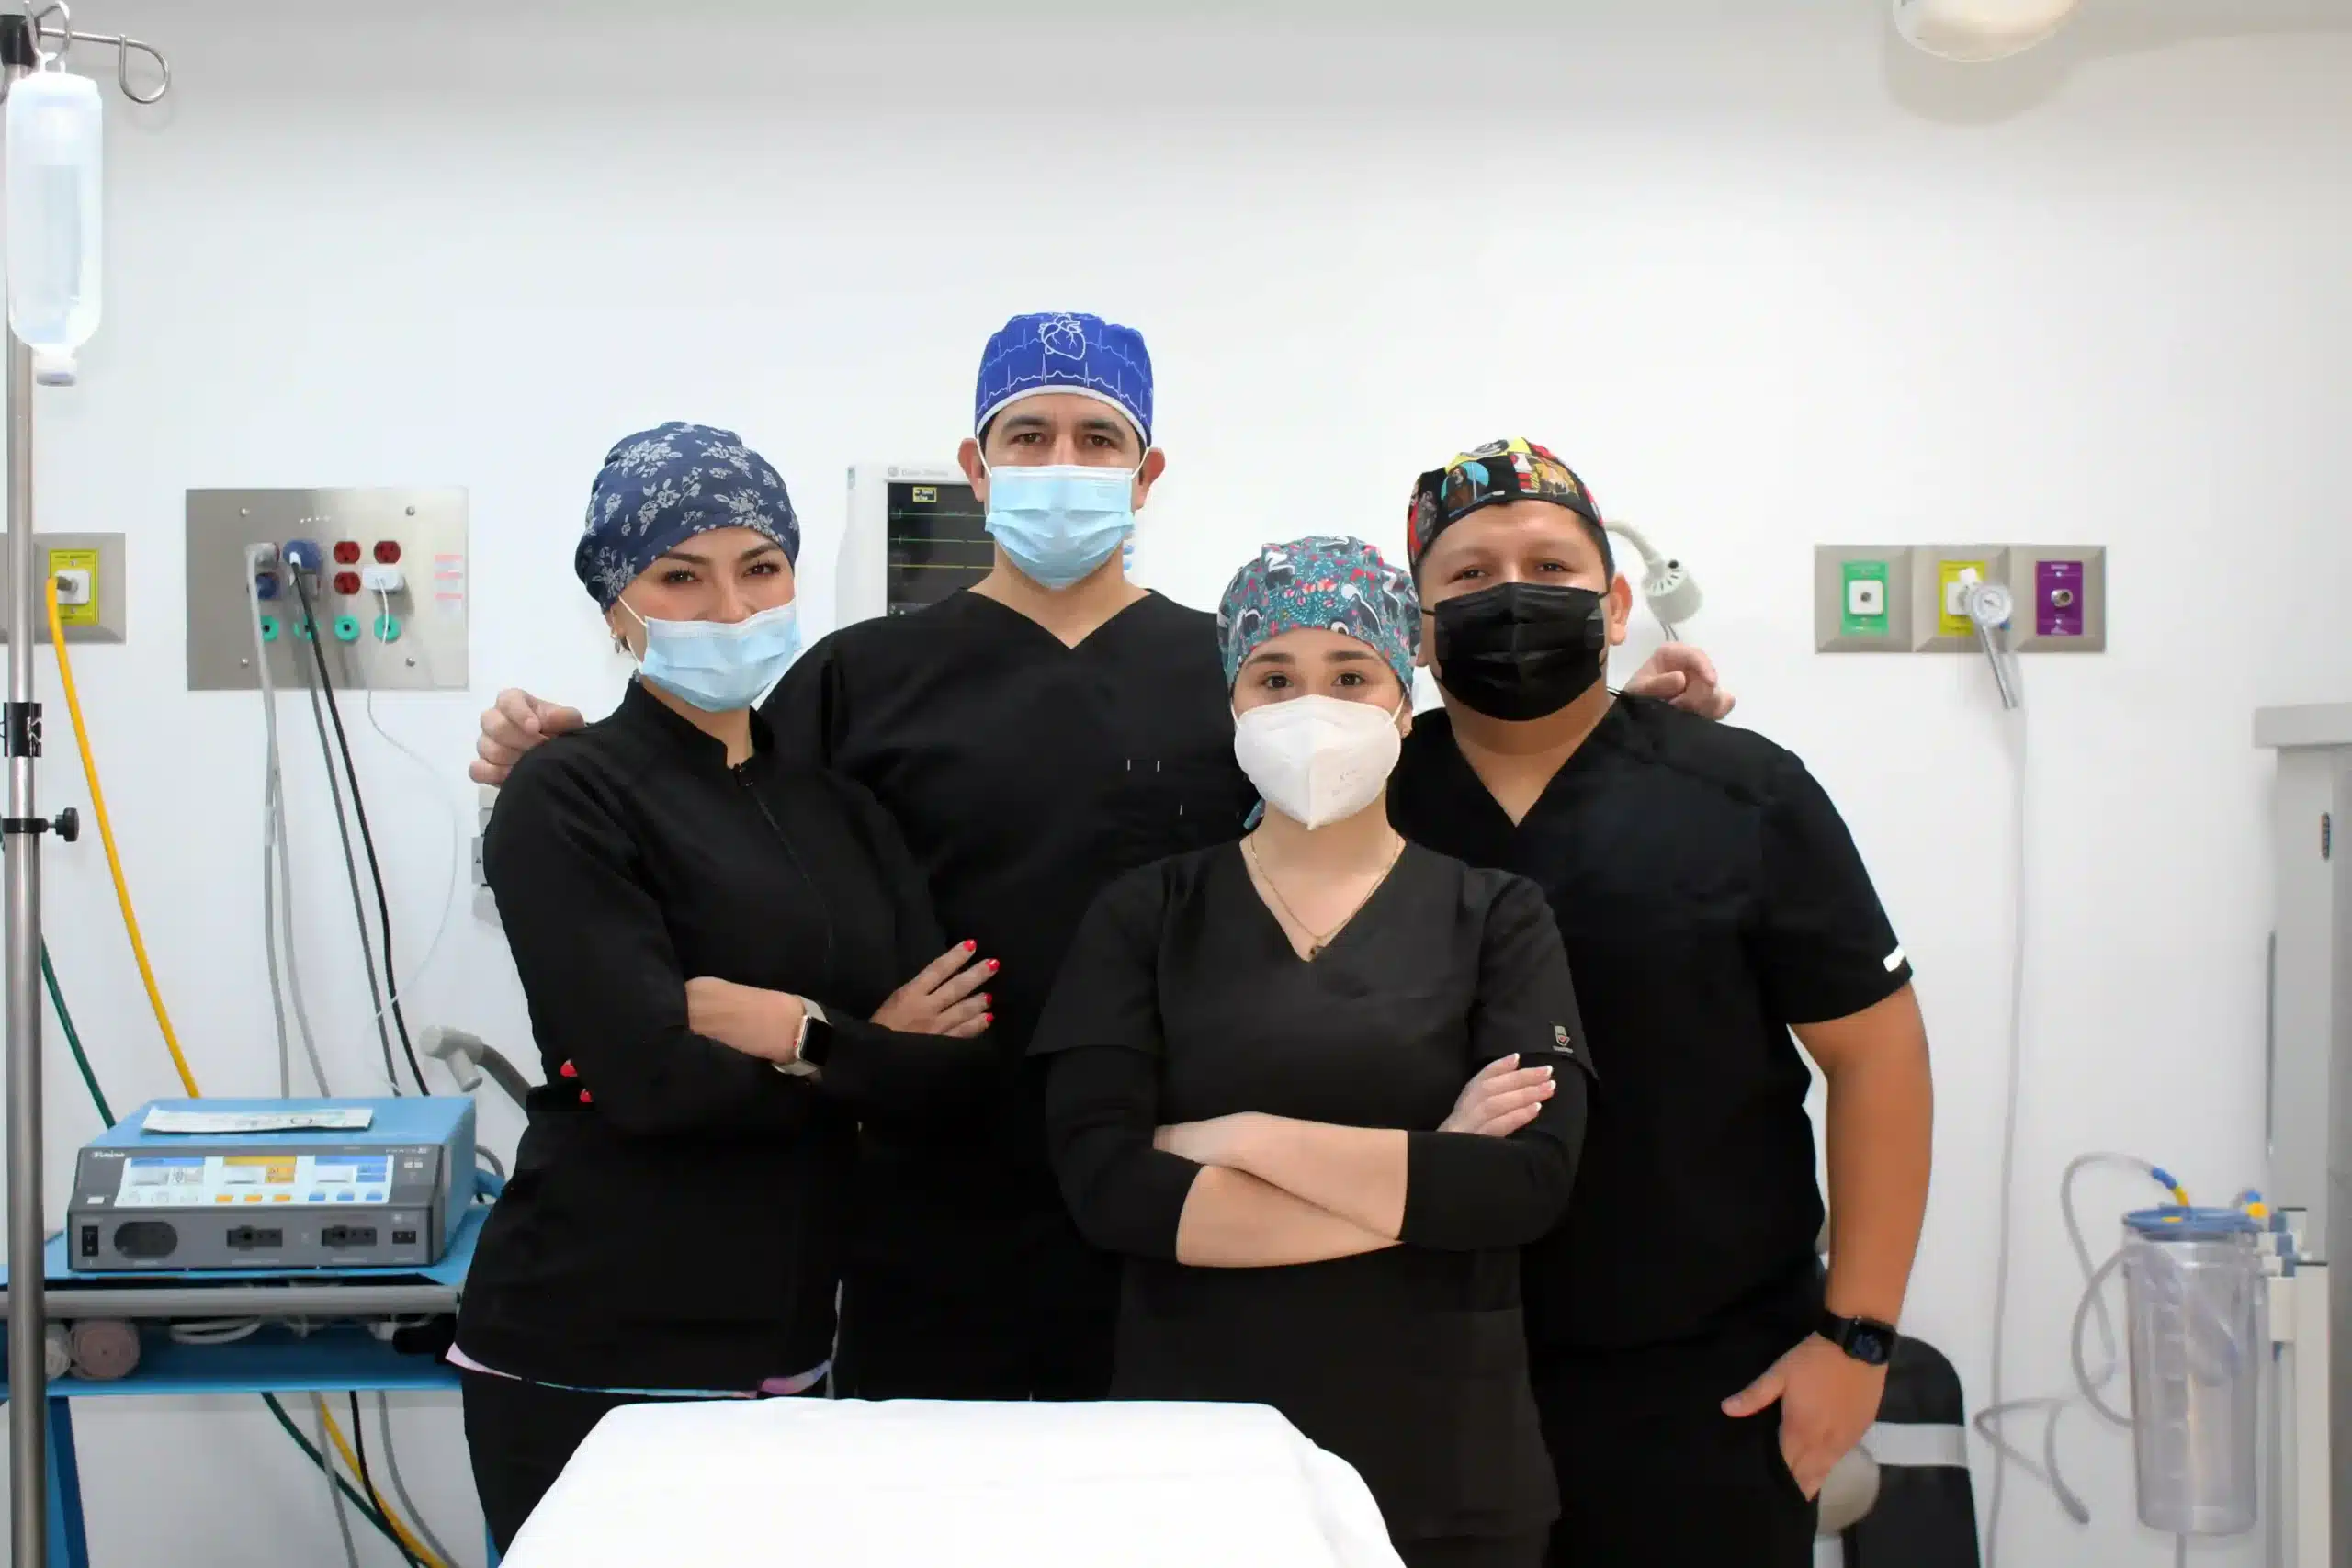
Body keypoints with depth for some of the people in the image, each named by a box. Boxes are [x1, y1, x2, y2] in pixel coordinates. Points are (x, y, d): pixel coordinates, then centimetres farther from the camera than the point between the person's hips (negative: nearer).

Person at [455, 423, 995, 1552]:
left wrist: (795, 1033, -16)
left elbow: (956, 1064, -1)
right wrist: (867, 1055, -8)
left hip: (784, 1343, 6)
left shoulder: (838, 804, 9)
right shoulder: (568, 799, -8)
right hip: (593, 1354, -5)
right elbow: (649, 1074, -20)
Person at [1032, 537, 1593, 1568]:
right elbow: (1103, 1184, -11)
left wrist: (1245, 1140, -14)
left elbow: (1534, 1179, -12)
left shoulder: (1496, 916, 1)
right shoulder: (1143, 916, 2)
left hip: (1444, 1462, 0)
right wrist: (1427, 1182, -13)